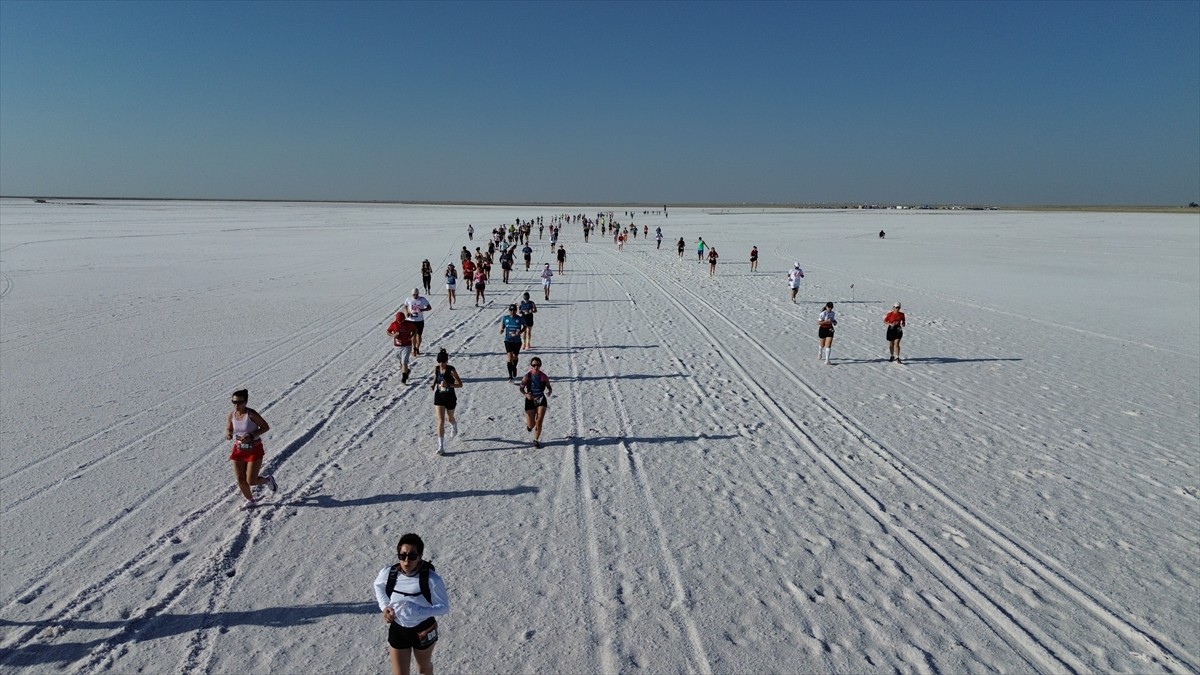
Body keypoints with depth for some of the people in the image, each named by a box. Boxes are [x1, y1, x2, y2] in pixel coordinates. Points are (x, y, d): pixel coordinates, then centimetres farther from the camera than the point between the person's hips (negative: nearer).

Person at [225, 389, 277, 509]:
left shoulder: (251, 414, -20)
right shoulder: (231, 416, -4)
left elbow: (266, 427, -13)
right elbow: (228, 430, 11)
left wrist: (251, 436, -25)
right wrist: (228, 435, -14)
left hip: (254, 450, -5)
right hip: (239, 450, 5)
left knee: (251, 481, -5)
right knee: (240, 480, 6)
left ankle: (268, 480, 29)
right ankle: (250, 501, 32)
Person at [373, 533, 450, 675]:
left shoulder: (431, 579, -31)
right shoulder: (388, 573, -20)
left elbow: (444, 607, -21)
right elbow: (378, 585, 6)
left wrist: (419, 611, -34)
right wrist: (384, 606, -9)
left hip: (423, 630, -2)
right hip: (397, 630, 2)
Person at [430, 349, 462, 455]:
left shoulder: (451, 370, -19)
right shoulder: (436, 369, -5)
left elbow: (460, 384, -19)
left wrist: (448, 385, -32)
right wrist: (433, 384, -5)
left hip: (450, 397, -2)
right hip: (439, 397, 2)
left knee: (450, 418, 21)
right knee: (440, 421, -8)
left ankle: (454, 426, 60)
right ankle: (441, 446, -9)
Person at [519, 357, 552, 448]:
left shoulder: (543, 377, -7)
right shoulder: (527, 376, -11)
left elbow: (549, 387, 4)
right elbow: (521, 388, -7)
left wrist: (549, 392, -19)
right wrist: (526, 394, -27)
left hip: (541, 400, 1)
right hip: (530, 400, -1)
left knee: (539, 421, -9)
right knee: (531, 425, 3)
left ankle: (536, 440, 11)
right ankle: (528, 424, 43)